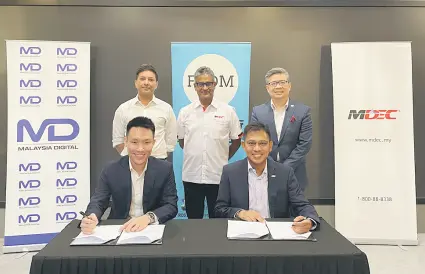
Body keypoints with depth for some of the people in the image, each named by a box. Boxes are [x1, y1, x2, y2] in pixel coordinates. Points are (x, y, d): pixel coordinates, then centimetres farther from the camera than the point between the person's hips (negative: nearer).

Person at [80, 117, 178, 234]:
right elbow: (98, 202, -4)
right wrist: (91, 218, -28)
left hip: (152, 229, 0)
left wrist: (148, 218, -28)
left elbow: (171, 206, -9)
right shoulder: (111, 170, -4)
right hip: (118, 229, 0)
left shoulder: (165, 169, -6)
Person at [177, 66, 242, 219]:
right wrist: (194, 155, 10)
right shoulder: (185, 112, 3)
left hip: (218, 176, -1)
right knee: (193, 220, 15)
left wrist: (223, 158, 7)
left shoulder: (228, 111, -1)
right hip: (191, 176, 2)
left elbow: (236, 141, 6)